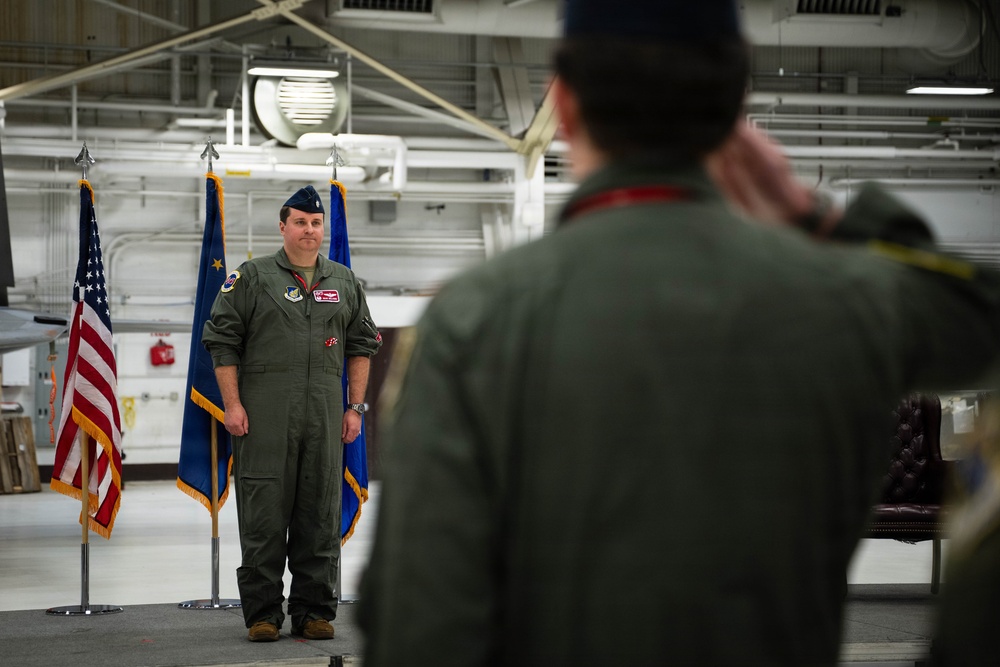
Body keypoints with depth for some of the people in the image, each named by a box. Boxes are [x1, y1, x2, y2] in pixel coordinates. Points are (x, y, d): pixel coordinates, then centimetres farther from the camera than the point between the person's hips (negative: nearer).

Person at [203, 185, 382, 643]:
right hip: (264, 411, -3)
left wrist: (356, 407, 9)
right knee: (264, 513, -3)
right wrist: (232, 405, -7)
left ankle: (314, 612, 13)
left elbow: (361, 346, 17)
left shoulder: (344, 282, 14)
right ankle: (262, 614, 4)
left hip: (325, 414, 4)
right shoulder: (252, 277, 2)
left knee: (320, 514, 5)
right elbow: (222, 340, 0)